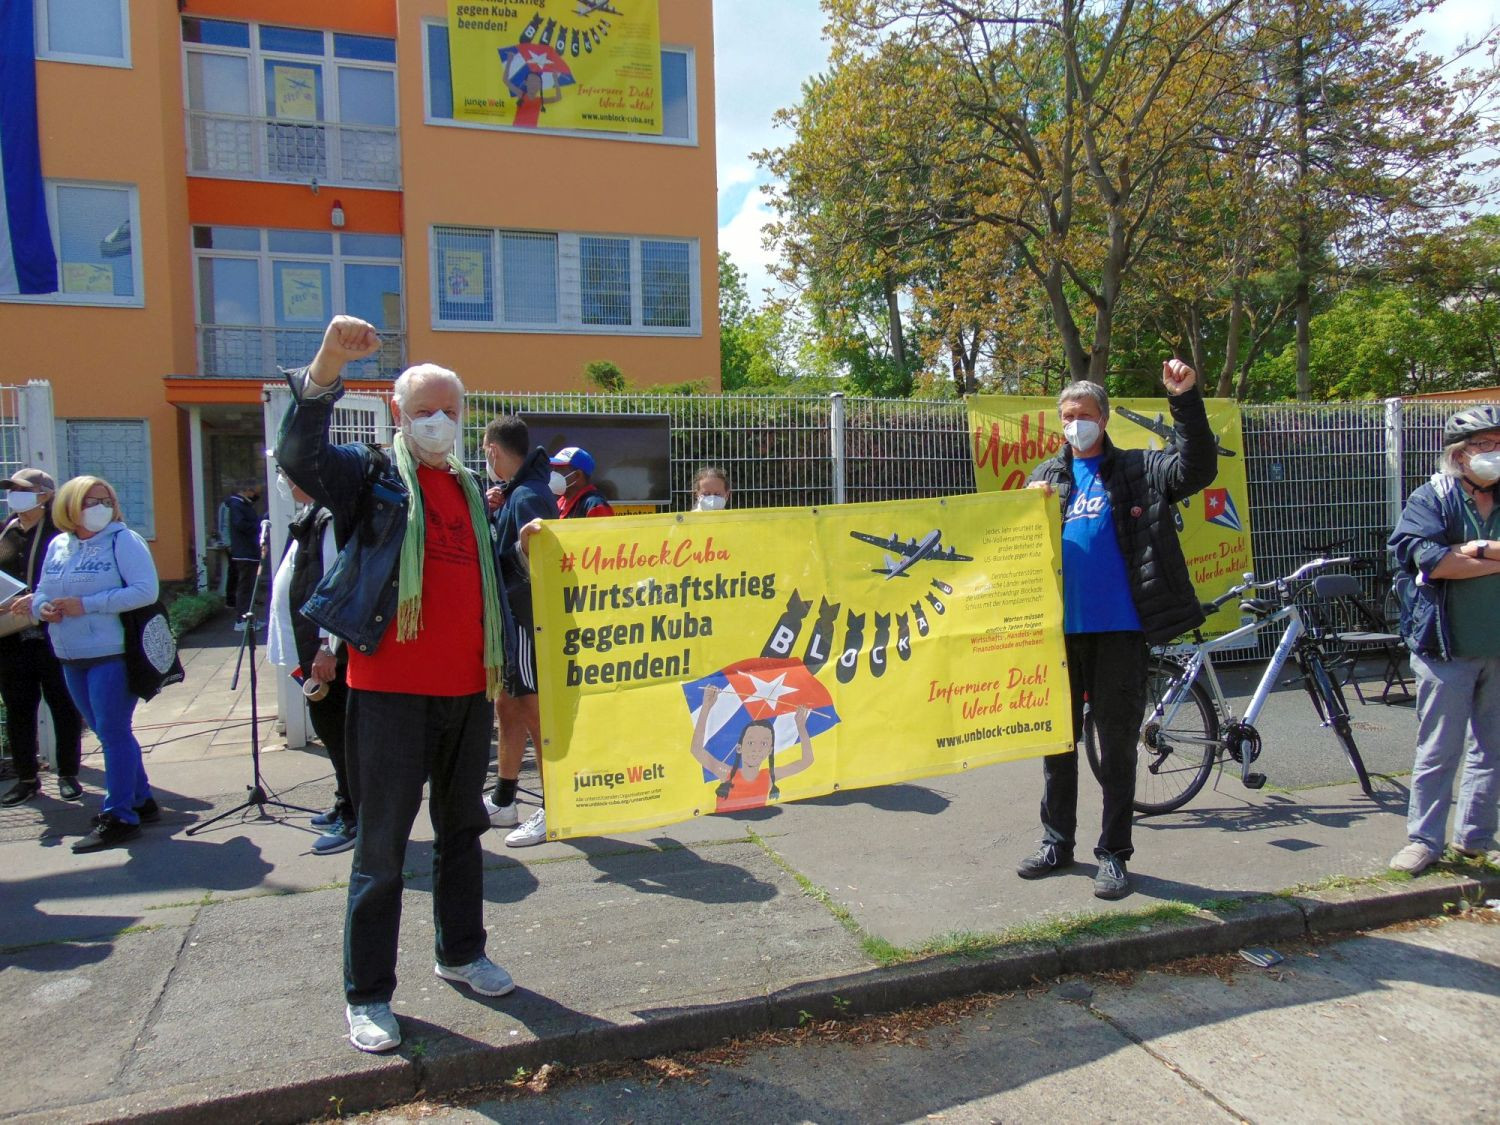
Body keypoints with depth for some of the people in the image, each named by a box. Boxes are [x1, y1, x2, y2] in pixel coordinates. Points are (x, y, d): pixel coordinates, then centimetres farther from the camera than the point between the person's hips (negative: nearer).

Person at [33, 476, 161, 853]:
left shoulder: (123, 540, -8)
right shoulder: (57, 546, 13)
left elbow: (145, 591, -17)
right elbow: (42, 592, 20)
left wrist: (86, 605, -20)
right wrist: (43, 607, -4)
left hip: (112, 654, -7)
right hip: (71, 658, 7)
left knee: (113, 733, -4)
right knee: (107, 732, 14)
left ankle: (119, 816, 4)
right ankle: (139, 800, 27)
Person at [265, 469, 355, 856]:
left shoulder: (330, 519, -17)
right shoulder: (309, 519, 15)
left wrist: (327, 646, -26)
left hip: (325, 651, -10)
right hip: (311, 648, 10)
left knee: (335, 728, -3)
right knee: (332, 729, 18)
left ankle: (354, 821, 6)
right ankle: (345, 807, 30)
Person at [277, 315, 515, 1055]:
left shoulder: (469, 489, 16)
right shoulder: (370, 476, 0)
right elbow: (299, 456, -20)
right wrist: (326, 366, -34)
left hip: (468, 690, 6)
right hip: (392, 690, -5)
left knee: (462, 829, 18)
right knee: (383, 844, 3)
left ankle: (461, 953, 35)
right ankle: (367, 994, 17)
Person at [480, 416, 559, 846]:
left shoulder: (526, 498, -18)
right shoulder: (515, 493, 13)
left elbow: (535, 564, -27)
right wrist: (491, 511, 7)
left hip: (526, 620, -10)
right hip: (511, 619, 10)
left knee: (533, 712, -1)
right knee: (507, 707, 18)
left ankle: (553, 811, 11)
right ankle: (501, 802, 32)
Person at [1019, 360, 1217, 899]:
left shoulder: (1137, 469, 5)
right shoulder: (1047, 475, 14)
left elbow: (1197, 469, -11)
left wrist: (1185, 399, -20)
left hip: (1119, 627, -3)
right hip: (1060, 628, 3)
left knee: (1118, 743, 4)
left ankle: (1113, 853, 17)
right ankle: (1057, 841, 27)